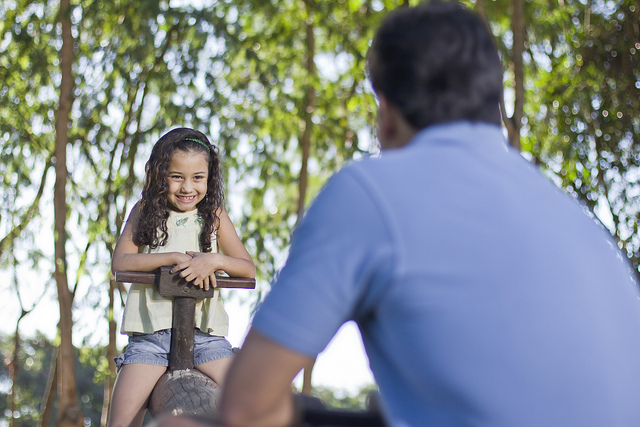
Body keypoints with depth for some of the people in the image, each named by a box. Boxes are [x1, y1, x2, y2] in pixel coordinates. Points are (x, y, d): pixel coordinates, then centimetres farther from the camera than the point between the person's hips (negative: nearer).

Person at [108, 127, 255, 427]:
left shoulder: (214, 215, 9)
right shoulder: (145, 211, 7)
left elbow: (249, 269, 4)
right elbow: (120, 262, -7)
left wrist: (214, 260, -17)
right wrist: (176, 258, -18)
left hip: (205, 331, 1)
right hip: (150, 331, -1)